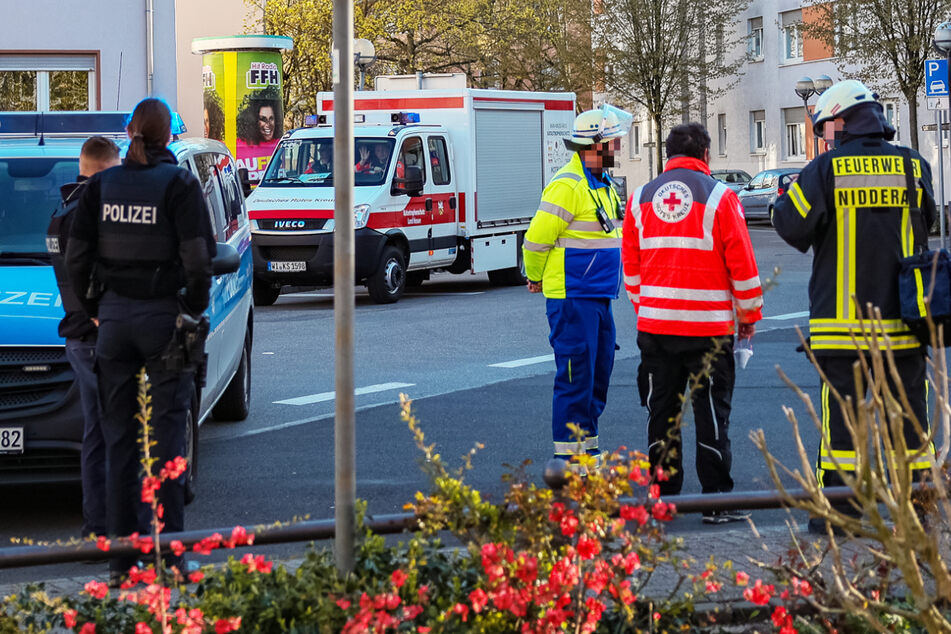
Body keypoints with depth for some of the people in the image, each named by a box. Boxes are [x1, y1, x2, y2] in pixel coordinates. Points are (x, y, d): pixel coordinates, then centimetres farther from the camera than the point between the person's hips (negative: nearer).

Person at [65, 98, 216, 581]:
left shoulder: (102, 185, 2)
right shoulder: (179, 184, -8)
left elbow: (76, 259, 1)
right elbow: (198, 258, -15)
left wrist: (93, 308, 12)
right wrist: (194, 309, -2)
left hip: (114, 316, 3)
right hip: (163, 314, -3)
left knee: (118, 436, 8)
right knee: (167, 433, 2)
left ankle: (121, 555, 9)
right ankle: (172, 554, 1)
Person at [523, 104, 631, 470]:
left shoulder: (602, 184, 15)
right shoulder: (568, 186, -17)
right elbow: (536, 239, -16)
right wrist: (536, 278, 0)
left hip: (599, 297, 9)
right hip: (573, 298, -9)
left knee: (599, 373, 13)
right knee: (575, 375, -6)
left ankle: (588, 449, 22)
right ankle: (568, 458, -1)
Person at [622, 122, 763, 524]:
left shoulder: (641, 198, 7)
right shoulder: (719, 196, -5)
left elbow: (630, 266, 12)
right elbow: (741, 262, -4)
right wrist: (750, 314, 7)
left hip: (654, 324, 3)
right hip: (708, 323, -3)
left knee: (661, 411, 11)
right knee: (712, 413, 2)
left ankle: (663, 497, 14)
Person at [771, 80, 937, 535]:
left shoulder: (827, 169, -7)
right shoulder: (913, 167, 2)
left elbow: (793, 225, -9)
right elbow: (928, 221, 14)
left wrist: (784, 200, 11)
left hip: (843, 320, -2)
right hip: (903, 320, 2)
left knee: (842, 412, 3)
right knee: (908, 411, 9)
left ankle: (837, 510, 5)